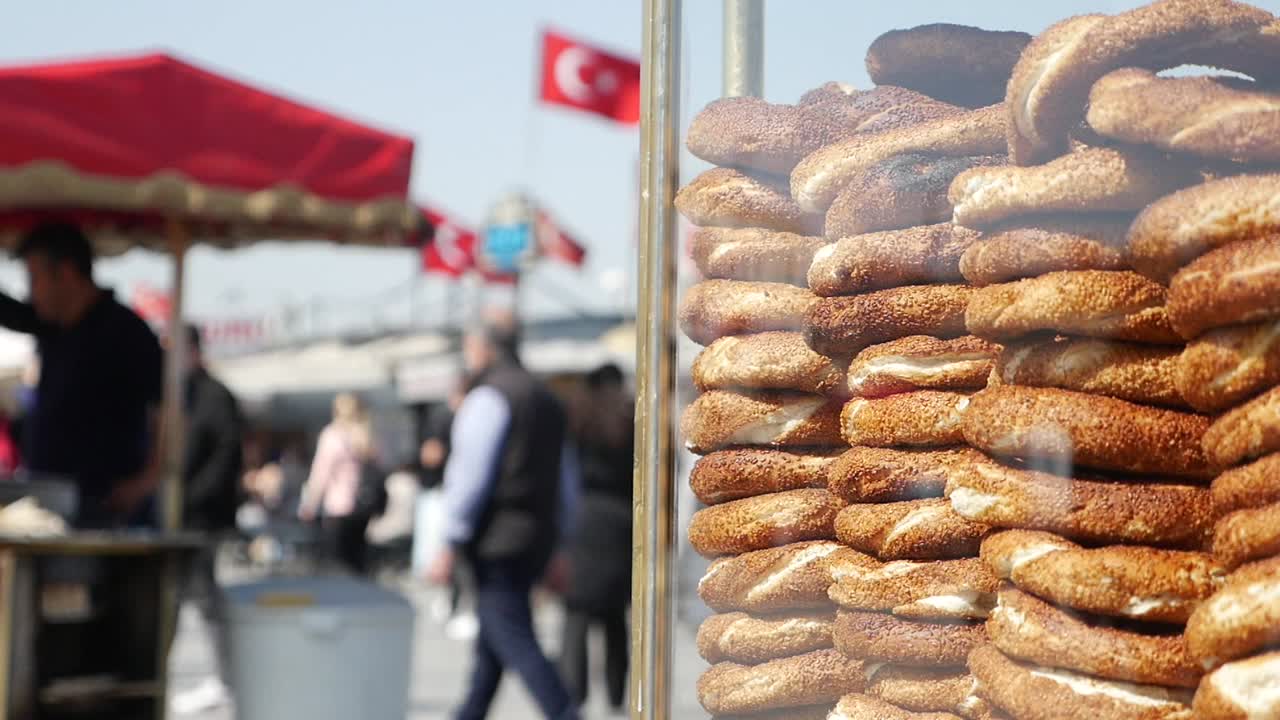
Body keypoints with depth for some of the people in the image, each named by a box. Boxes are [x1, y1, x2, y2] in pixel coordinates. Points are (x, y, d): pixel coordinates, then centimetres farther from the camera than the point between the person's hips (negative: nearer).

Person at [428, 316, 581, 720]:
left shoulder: (488, 398, -8)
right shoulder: (548, 402, 18)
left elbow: (470, 478, -15)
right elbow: (566, 482, 20)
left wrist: (449, 548, -13)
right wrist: (555, 547, 23)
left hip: (496, 543, -8)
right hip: (536, 542, 9)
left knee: (516, 644, -10)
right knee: (490, 645, 15)